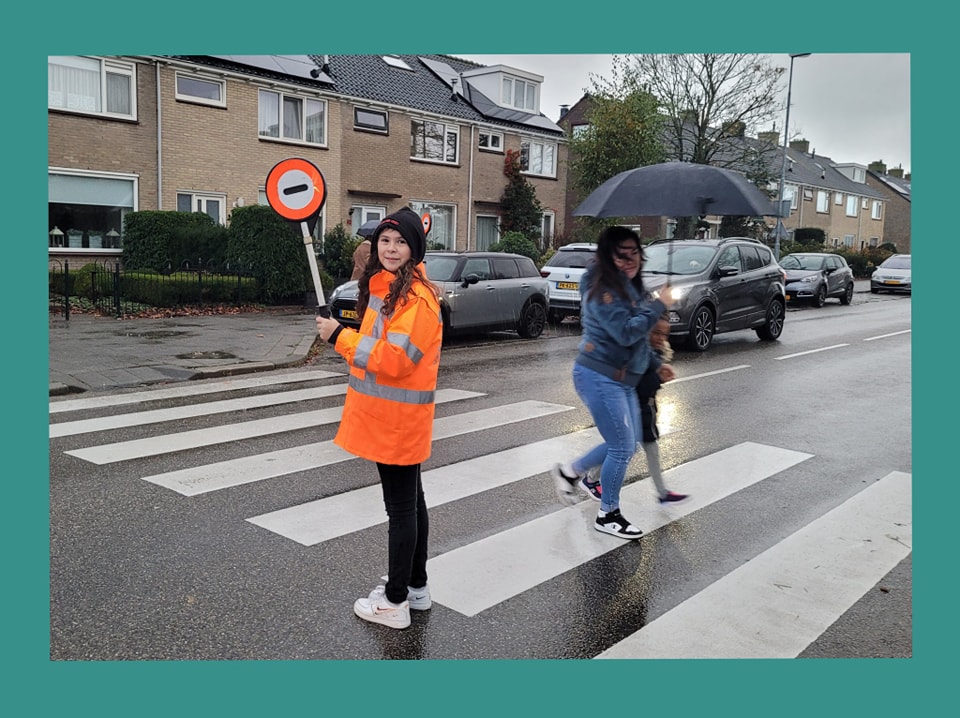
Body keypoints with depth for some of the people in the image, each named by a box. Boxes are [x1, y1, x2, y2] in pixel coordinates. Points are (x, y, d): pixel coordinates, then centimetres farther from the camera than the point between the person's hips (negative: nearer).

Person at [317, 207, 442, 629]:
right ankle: (416, 586, 33)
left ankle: (396, 602, 12)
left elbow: (393, 359, -25)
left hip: (399, 419, -10)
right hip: (386, 418, 10)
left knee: (401, 507, 0)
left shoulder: (416, 297, -19)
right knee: (410, 500, 18)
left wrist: (339, 336, -19)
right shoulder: (382, 286, 12)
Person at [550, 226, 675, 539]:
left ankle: (569, 472, 29)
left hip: (623, 379, 10)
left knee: (626, 445, 14)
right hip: (599, 378, -10)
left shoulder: (628, 285, 13)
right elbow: (626, 332, -25)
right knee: (623, 447, -4)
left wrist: (656, 363, 20)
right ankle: (608, 515, 14)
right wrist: (658, 305, -17)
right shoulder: (603, 288, -17)